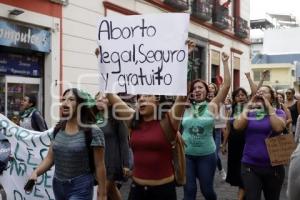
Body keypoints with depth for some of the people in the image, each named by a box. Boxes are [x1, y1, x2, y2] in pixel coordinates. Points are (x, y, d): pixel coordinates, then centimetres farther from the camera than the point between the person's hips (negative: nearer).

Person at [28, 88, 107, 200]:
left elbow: (99, 166, -11)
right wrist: (36, 172, -9)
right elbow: (50, 158, 9)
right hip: (58, 186, 6)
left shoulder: (93, 131, -13)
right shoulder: (58, 129, 5)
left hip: (80, 188, -6)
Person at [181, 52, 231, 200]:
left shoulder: (212, 106, -4)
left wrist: (225, 63, -12)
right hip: (186, 154, 1)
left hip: (206, 155, -1)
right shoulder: (186, 107, 1)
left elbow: (227, 85, -10)